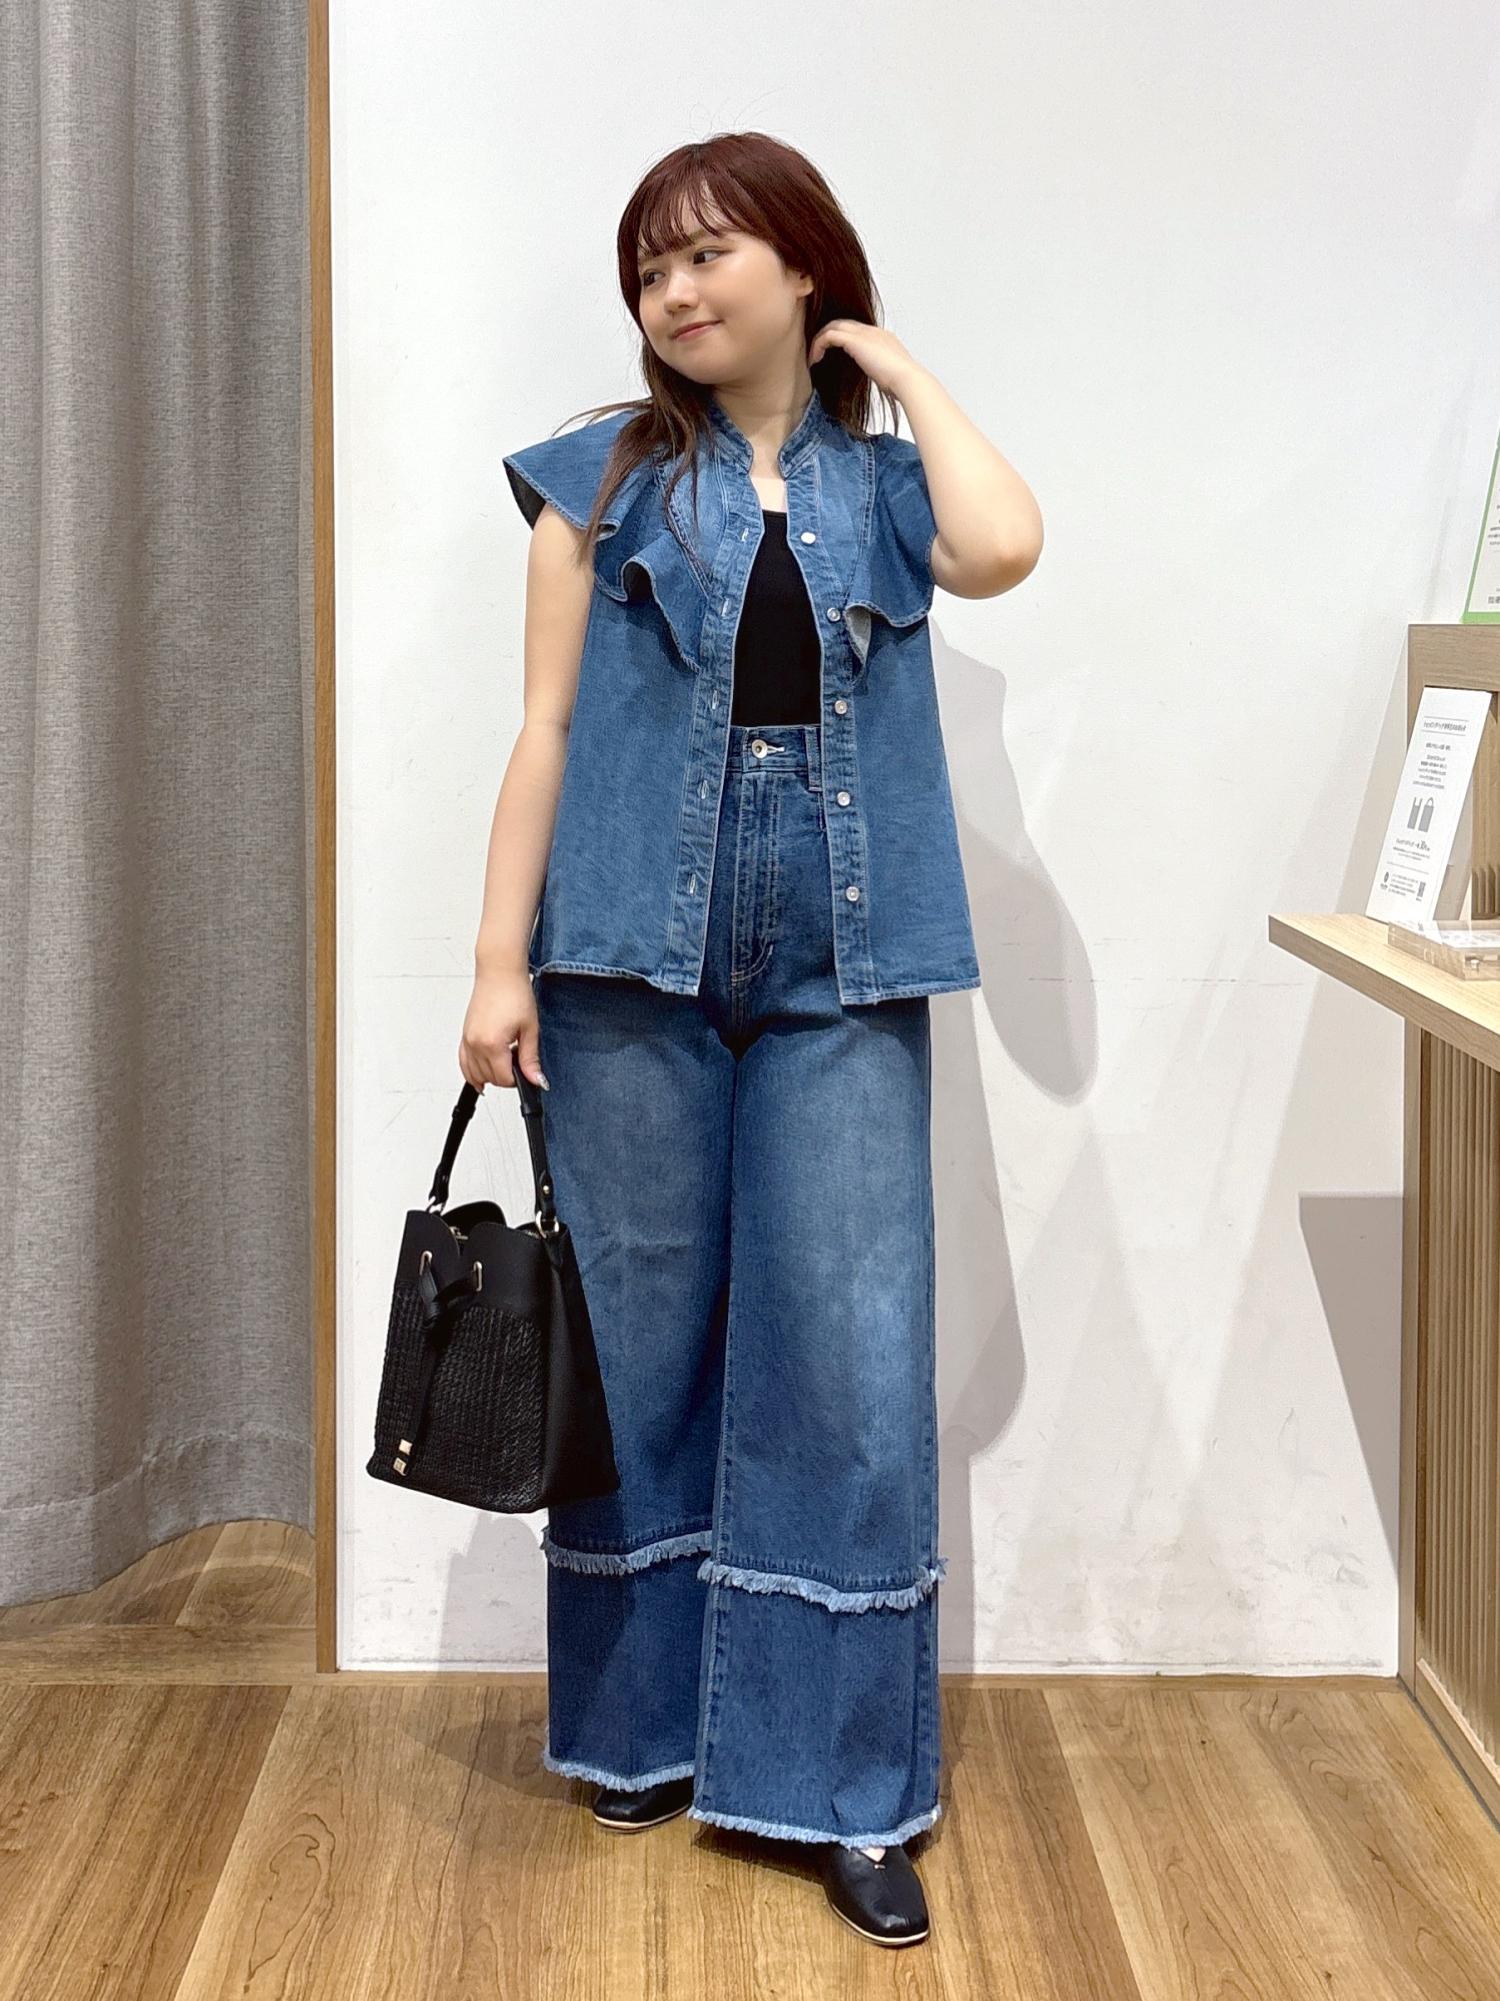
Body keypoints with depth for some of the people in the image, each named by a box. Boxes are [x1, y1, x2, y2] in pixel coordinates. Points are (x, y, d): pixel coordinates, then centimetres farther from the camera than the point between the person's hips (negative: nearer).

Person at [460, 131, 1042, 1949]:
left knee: (850, 1361, -3)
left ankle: (841, 1789, 7)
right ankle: (641, 1724, 25)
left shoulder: (887, 482, 9)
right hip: (635, 957, 0)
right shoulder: (605, 479, 7)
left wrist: (897, 364, 1)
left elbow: (1004, 548, -14)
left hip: (840, 976, 0)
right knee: (643, 1343, 7)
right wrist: (499, 961, -3)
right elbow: (547, 727, 4)